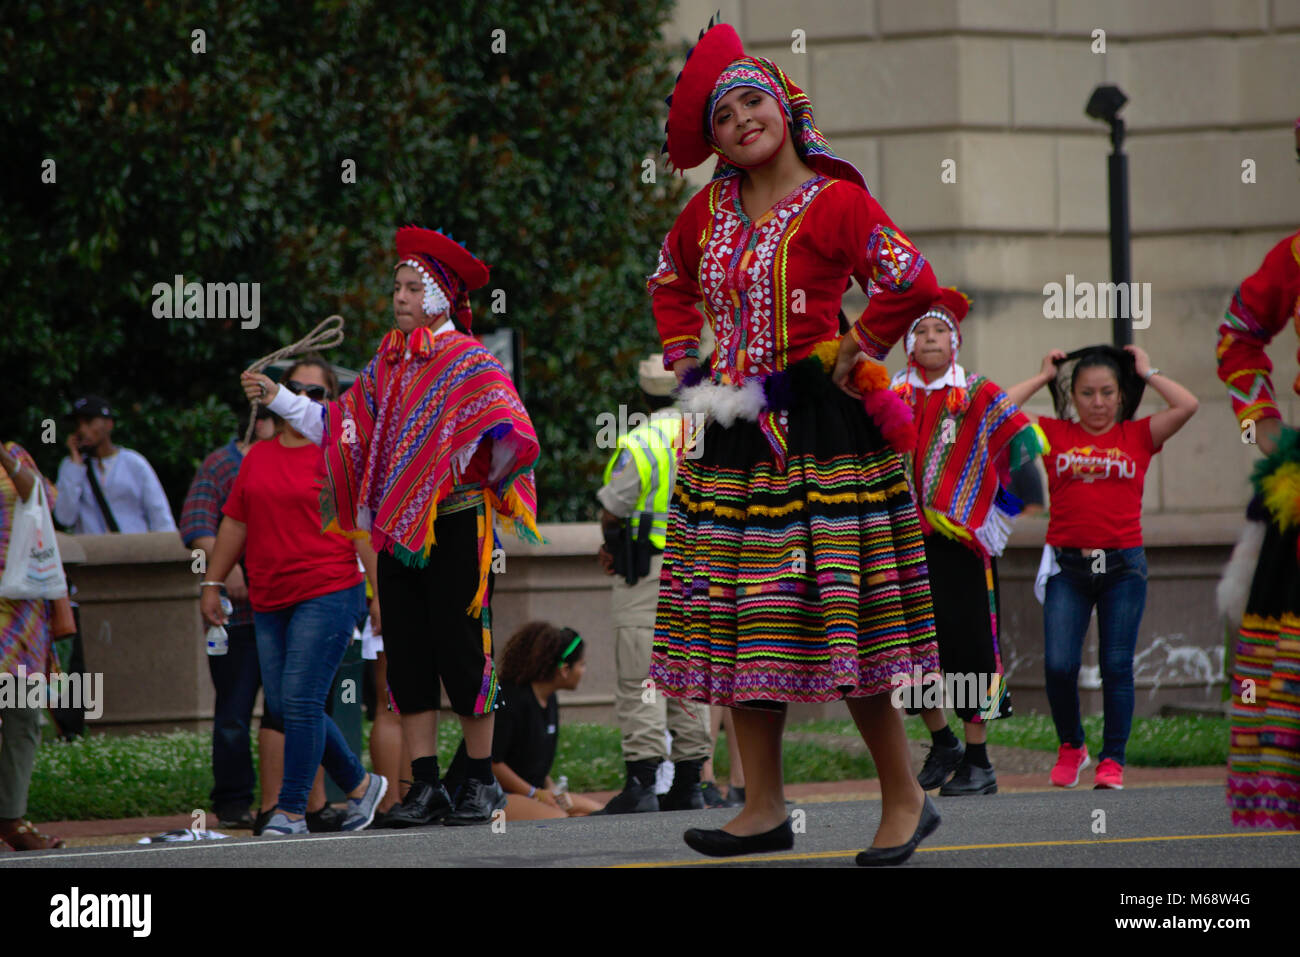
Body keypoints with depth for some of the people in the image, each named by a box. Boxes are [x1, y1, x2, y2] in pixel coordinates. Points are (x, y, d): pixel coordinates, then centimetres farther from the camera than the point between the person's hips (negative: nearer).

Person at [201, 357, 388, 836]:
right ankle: (361, 785, 21)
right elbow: (234, 523, 20)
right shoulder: (259, 457, 15)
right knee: (284, 706, 4)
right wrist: (212, 584, 18)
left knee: (301, 700, -13)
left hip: (329, 593, -6)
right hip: (270, 601, 6)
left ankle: (292, 810, -7)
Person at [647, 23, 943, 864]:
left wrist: (855, 353, -9)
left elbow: (913, 281, -18)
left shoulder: (834, 201, -8)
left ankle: (905, 798, 1)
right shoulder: (712, 210, 11)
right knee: (738, 616, 3)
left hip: (817, 422, -7)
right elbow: (671, 281, 30)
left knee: (835, 618, -8)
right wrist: (688, 362, 16)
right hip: (738, 429, 7)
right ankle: (765, 808, 9)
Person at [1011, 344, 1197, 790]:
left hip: (1123, 566, 0)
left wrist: (1146, 372, 7)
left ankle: (1112, 759, 7)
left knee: (1117, 666, -2)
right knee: (1059, 665, -8)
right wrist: (1043, 377, 9)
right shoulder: (1054, 435, 8)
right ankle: (1071, 747, 15)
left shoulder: (1138, 436, 7)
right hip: (1067, 566, 0)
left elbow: (1186, 406, -5)